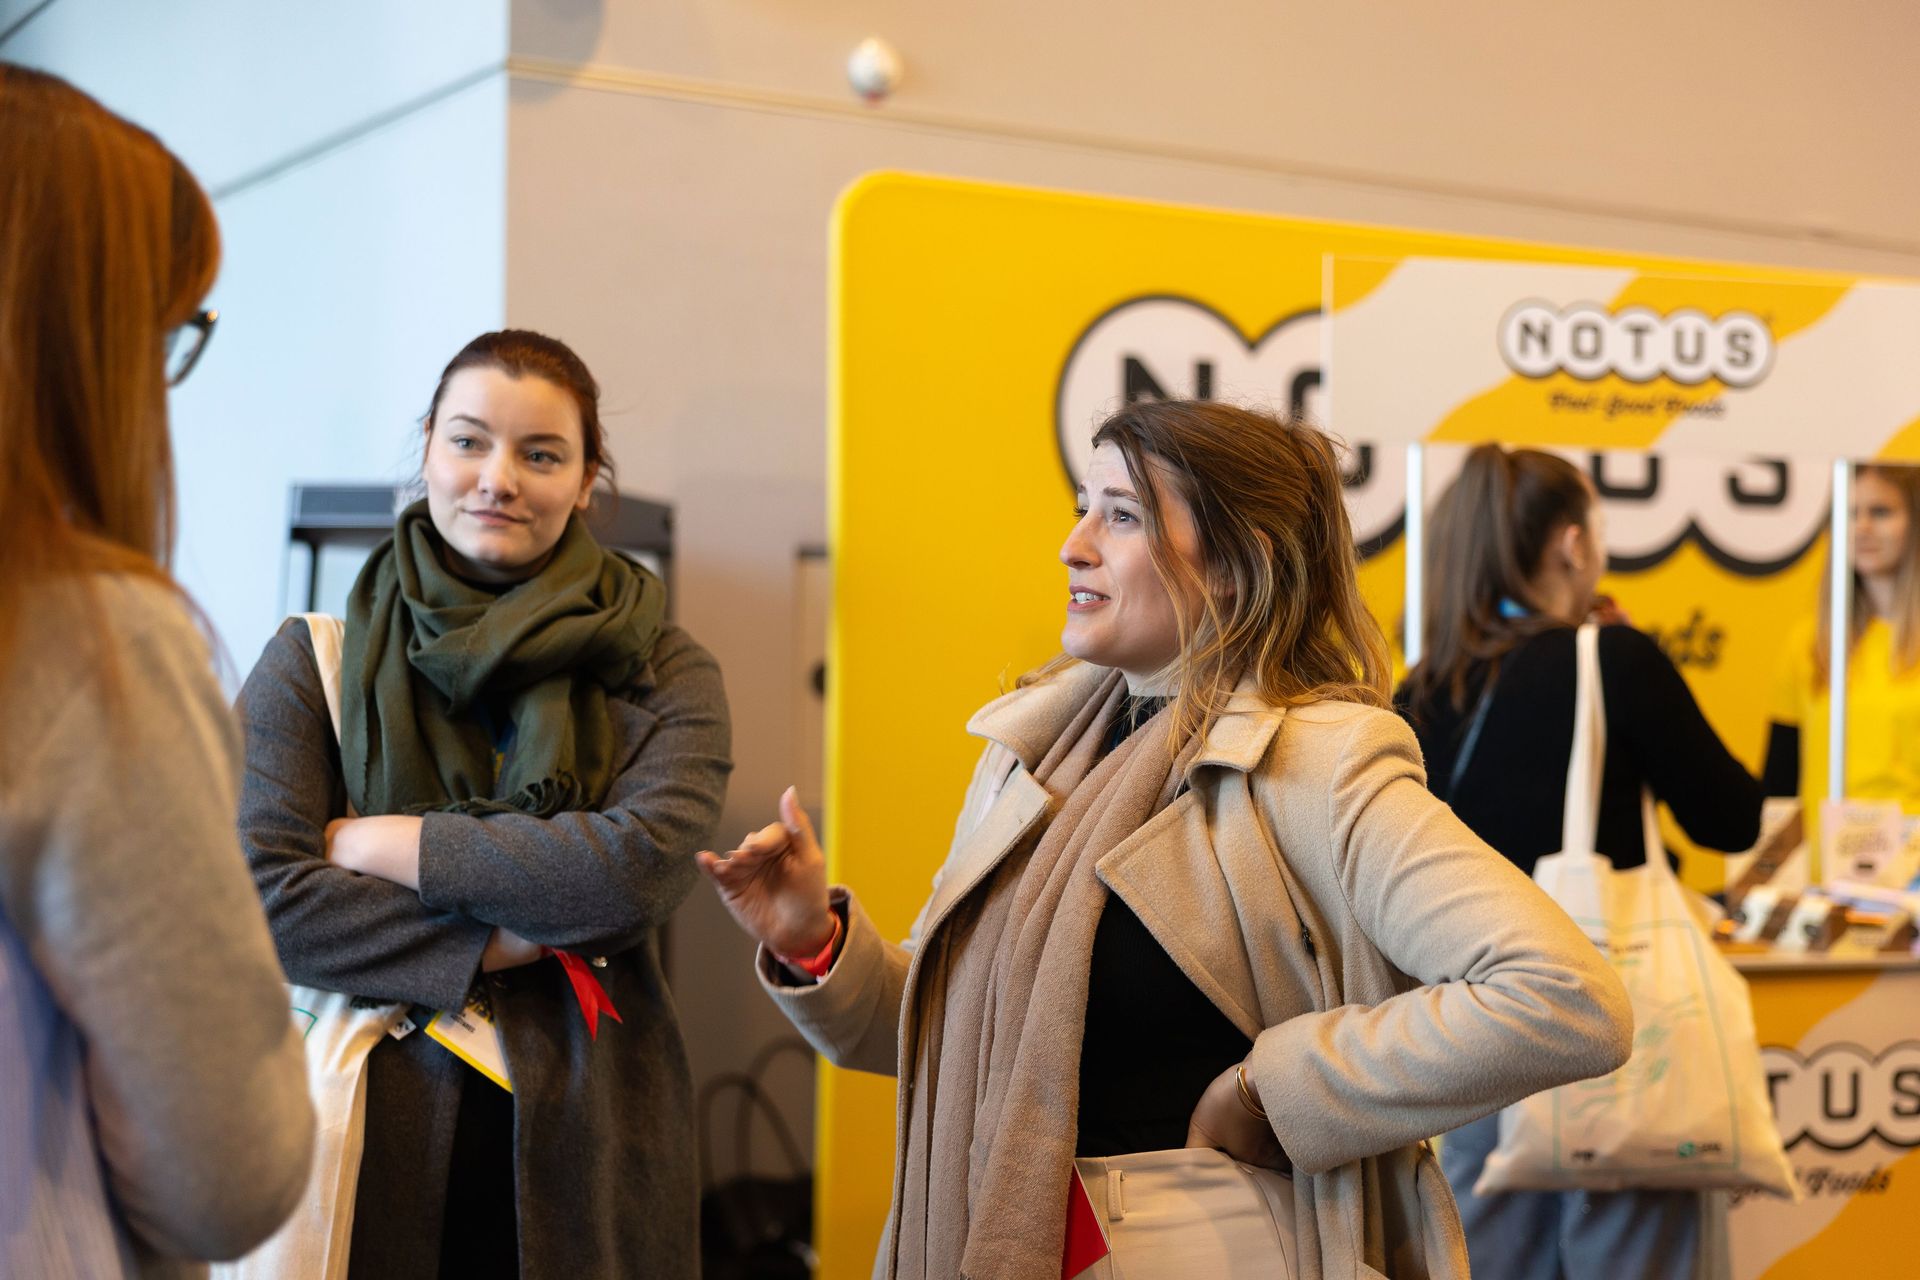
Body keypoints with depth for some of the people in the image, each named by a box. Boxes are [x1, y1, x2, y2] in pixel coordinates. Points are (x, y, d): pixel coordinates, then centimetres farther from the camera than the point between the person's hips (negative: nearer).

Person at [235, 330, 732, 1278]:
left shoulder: (663, 676, 3)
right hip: (375, 1140, 0)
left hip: (583, 1153, 0)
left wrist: (382, 843, -11)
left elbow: (641, 865, -15)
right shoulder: (316, 659, 2)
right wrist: (494, 945, -13)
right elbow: (258, 893, -9)